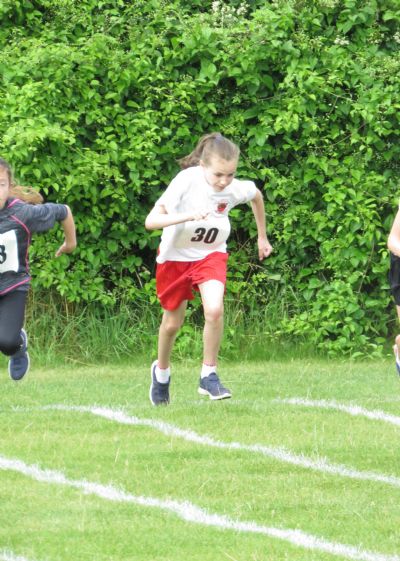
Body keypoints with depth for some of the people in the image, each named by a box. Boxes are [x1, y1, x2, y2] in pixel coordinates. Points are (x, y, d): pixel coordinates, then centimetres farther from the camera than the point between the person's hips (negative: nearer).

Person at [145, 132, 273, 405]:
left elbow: (257, 195, 6)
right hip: (175, 256, -1)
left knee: (215, 309, -25)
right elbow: (151, 221, -37)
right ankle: (162, 371, 43)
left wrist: (263, 237, 14)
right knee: (173, 322, 13)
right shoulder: (187, 181, -31)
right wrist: (187, 216, -51)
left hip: (211, 254, 1)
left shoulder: (236, 189, -21)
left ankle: (209, 375, -7)